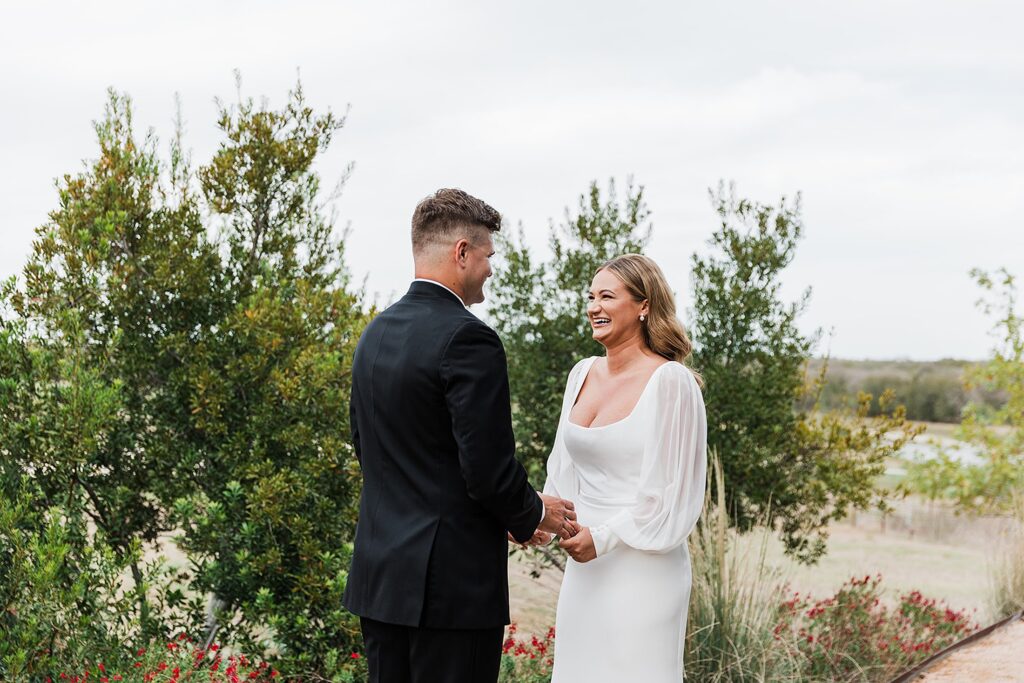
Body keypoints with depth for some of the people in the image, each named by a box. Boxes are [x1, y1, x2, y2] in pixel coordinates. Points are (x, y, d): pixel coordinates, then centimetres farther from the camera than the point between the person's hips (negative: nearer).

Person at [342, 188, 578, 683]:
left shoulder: (375, 334, 10)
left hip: (380, 574, 8)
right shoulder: (467, 338, -15)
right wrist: (534, 514, 2)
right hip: (452, 583, -8)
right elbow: (489, 468, -19)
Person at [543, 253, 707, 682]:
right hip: (584, 569, 7)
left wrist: (604, 537, -16)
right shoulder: (583, 374, 10)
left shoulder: (670, 381, -11)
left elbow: (672, 489, -13)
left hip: (642, 570, -7)